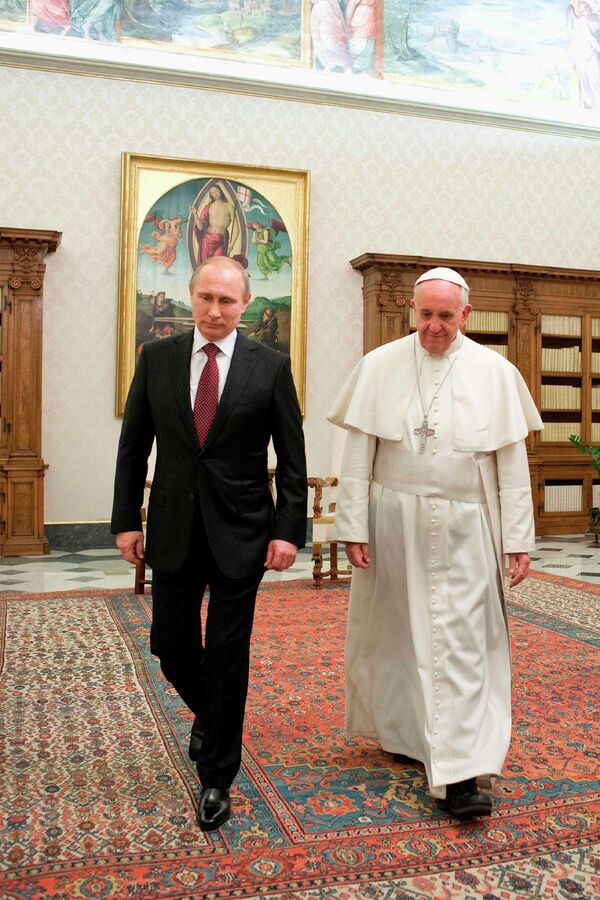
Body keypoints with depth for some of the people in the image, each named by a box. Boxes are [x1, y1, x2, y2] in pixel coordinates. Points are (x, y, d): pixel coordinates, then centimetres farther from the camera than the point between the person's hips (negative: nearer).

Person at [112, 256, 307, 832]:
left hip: (241, 533, -2)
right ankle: (208, 714, 44)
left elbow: (292, 459, -1)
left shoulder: (270, 367, -3)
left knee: (228, 654, 4)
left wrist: (288, 530, -8)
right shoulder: (156, 358, 3)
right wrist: (126, 519, 0)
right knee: (171, 644, 12)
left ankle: (216, 779, 20)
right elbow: (133, 447, 5)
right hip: (173, 530, 3)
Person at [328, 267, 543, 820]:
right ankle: (403, 731, 37)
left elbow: (511, 463, 0)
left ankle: (458, 774, 2)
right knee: (399, 633, 14)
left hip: (464, 529, -1)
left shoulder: (495, 373, -1)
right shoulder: (380, 367, -1)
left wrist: (518, 539, -2)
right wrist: (354, 527, -6)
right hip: (394, 523, 1)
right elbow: (358, 456, -2)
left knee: (460, 643, -3)